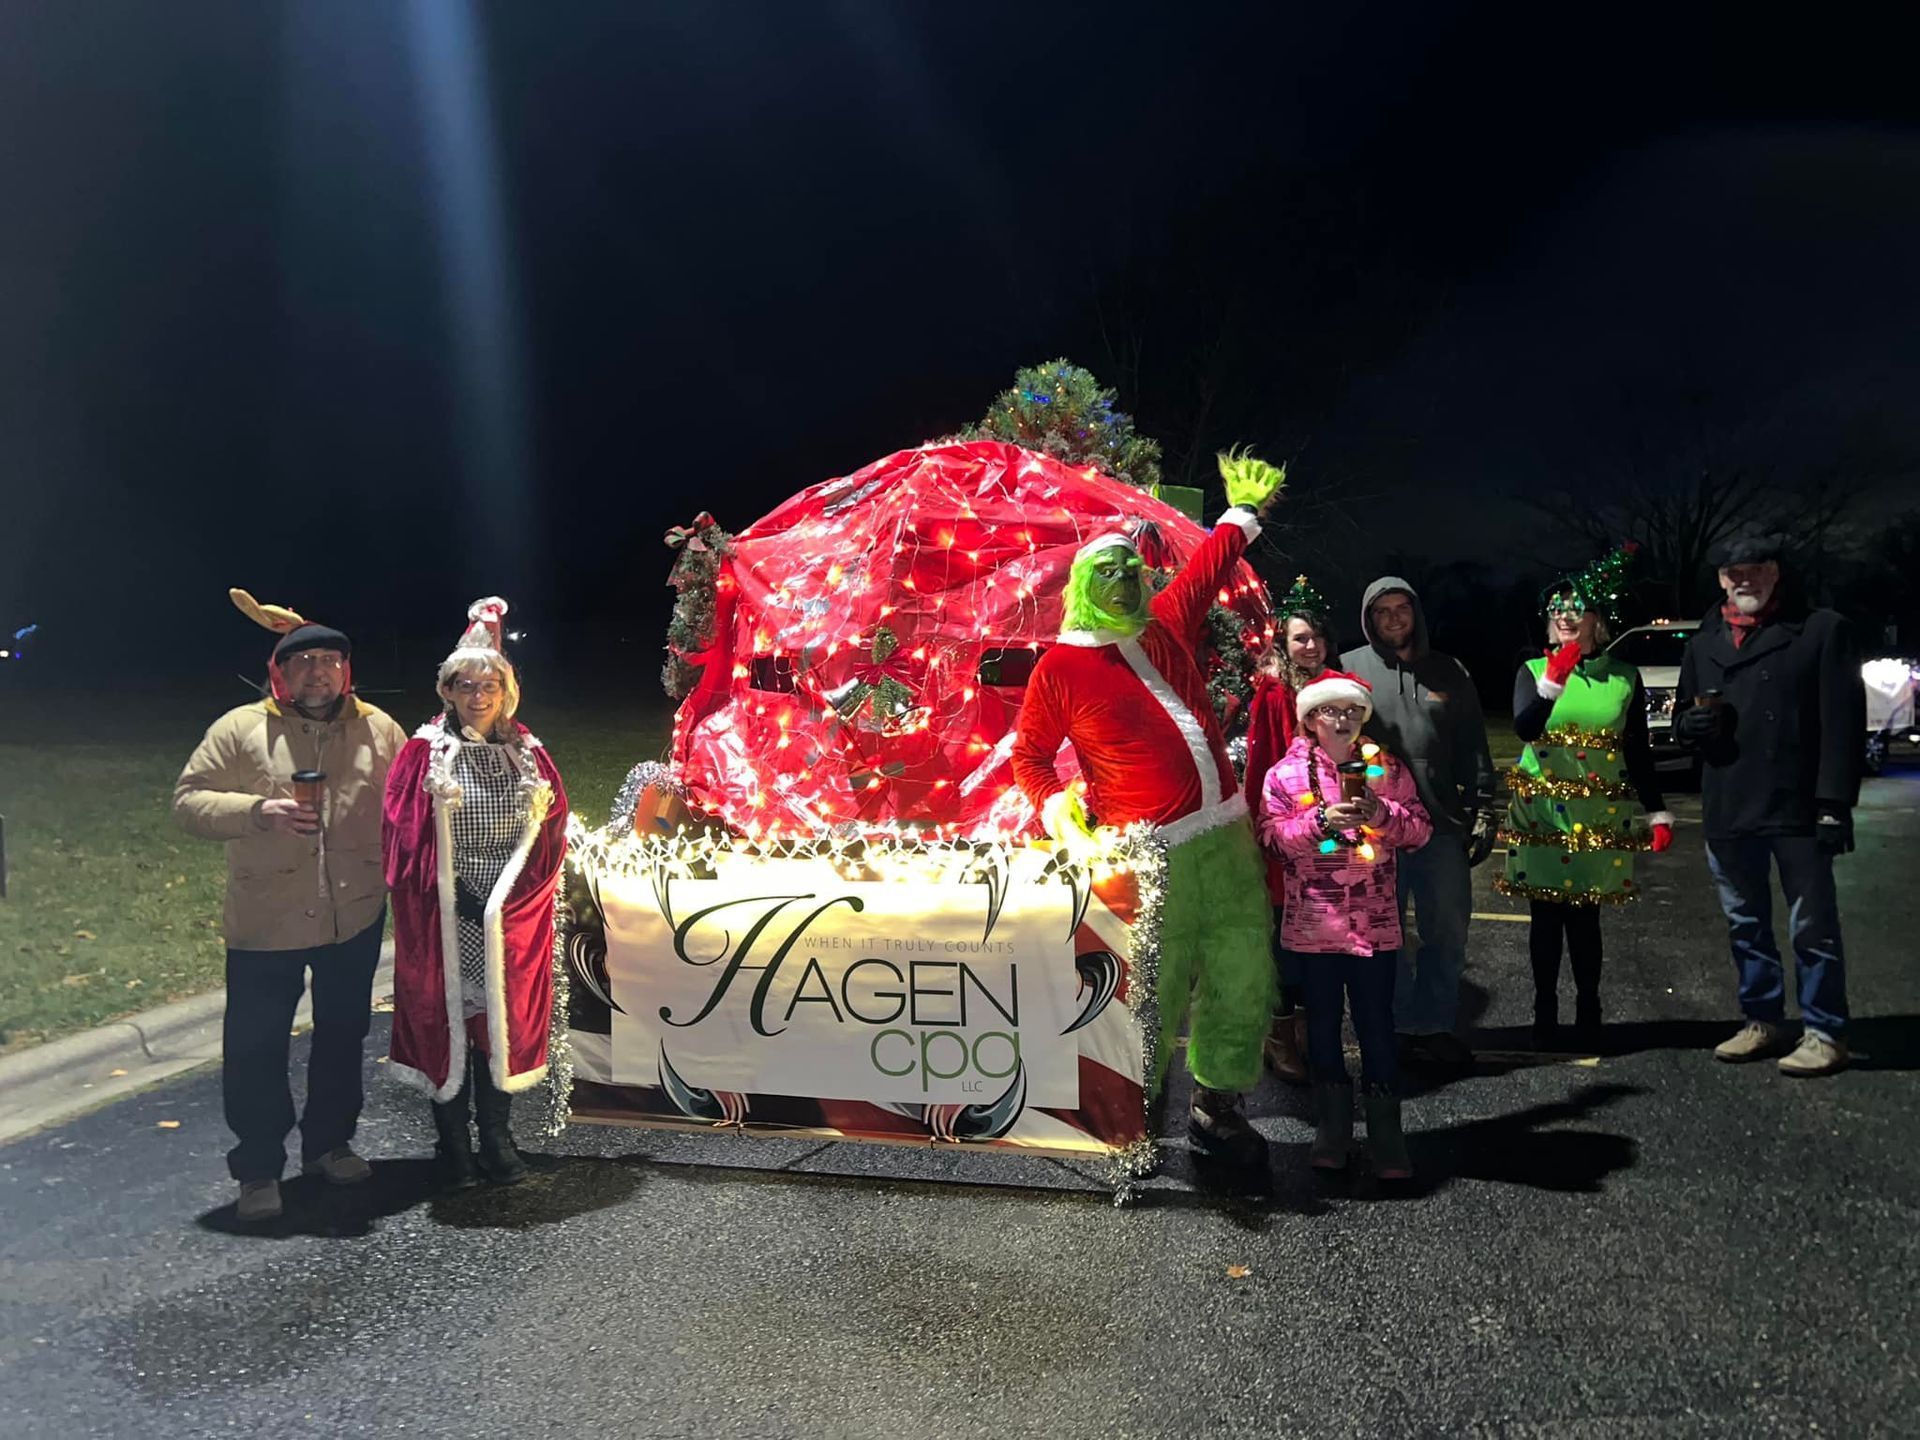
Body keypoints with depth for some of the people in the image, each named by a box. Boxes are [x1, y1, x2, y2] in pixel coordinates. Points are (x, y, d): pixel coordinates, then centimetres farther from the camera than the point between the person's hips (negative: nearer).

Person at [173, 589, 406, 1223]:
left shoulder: (379, 730, 2)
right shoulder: (240, 729, -4)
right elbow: (188, 800, -6)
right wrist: (258, 811, -21)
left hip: (357, 918, 3)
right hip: (266, 922, -2)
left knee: (343, 1035, 16)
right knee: (255, 1046, 3)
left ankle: (328, 1142, 36)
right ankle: (258, 1168, 19)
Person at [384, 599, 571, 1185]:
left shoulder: (526, 753, 7)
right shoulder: (426, 752, -3)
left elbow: (551, 830, 5)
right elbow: (405, 835, -7)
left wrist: (514, 894, -7)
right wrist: (454, 894, -15)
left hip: (512, 919, 3)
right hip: (446, 918, -2)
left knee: (504, 1021, 7)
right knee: (448, 1020, 4)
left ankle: (497, 1139, 20)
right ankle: (452, 1143, 18)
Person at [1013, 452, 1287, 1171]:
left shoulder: (1166, 625, 12)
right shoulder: (1059, 667, -3)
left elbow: (1208, 567, 31)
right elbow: (1029, 754, 5)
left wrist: (1244, 508, 42)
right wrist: (1054, 806, -12)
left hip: (1228, 836, 6)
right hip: (1152, 856, -6)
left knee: (1245, 981, 10)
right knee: (1154, 995, -3)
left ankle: (1216, 1108, 27)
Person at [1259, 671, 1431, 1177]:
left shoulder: (1386, 769, 4)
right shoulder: (1287, 773, 0)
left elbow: (1420, 829, 2)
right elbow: (1271, 836, -8)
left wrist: (1384, 814, -16)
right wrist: (1320, 821, -21)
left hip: (1375, 923, 0)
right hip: (1314, 925, 0)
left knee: (1377, 1026, 3)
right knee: (1323, 1023, 11)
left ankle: (1387, 1142, 14)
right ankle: (1332, 1135, 25)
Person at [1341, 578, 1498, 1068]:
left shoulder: (1449, 673, 12)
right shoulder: (1350, 669, 2)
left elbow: (1473, 748, 12)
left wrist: (1482, 811, 5)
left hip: (1442, 825, 3)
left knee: (1448, 931, 9)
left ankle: (1435, 1024, 23)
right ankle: (1399, 1024, 18)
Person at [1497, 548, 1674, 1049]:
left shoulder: (1625, 676, 5)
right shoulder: (1532, 670, 2)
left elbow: (1639, 751, 7)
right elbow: (1524, 728, -14)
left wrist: (1658, 814, 3)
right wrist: (1554, 679, -24)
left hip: (1600, 814, 0)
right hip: (1543, 811, 0)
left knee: (1585, 914, 3)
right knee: (1546, 913, 3)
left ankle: (1588, 1014, 16)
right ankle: (1545, 1014, 13)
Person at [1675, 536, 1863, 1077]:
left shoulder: (1822, 631, -2)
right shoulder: (1703, 643, 14)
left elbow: (1843, 722, -8)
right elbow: (1682, 712, 23)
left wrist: (1835, 803, -15)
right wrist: (1690, 724, -3)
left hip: (1797, 808, -5)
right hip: (1726, 808, 6)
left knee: (1813, 926, 1)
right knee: (1745, 925, 15)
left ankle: (1824, 1033, 11)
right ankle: (1763, 1021, 28)